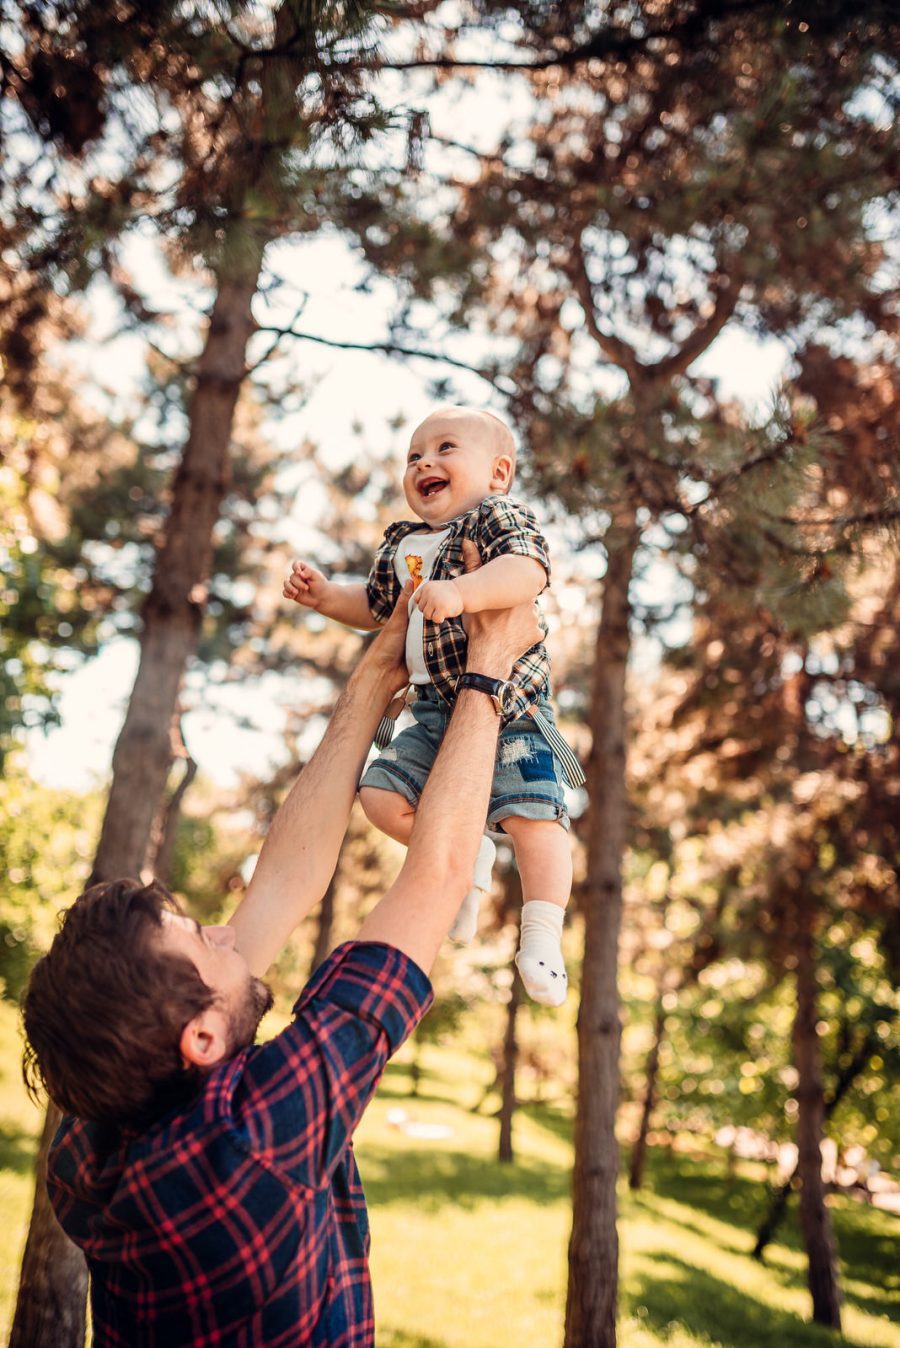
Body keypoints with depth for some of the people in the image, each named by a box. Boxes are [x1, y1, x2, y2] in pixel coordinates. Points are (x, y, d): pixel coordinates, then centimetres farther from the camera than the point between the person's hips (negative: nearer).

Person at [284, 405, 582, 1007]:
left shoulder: (502, 516, -4)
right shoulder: (403, 545, 19)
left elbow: (527, 571, -25)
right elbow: (374, 606, 34)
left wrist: (460, 591, -39)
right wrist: (324, 594, 17)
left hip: (510, 703, -7)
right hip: (435, 708, 7)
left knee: (531, 813, -17)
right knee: (383, 795, -4)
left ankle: (542, 939, -2)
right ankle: (465, 853, 18)